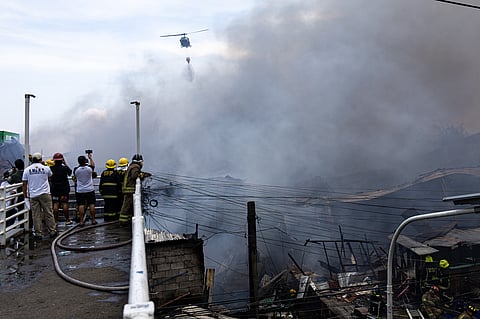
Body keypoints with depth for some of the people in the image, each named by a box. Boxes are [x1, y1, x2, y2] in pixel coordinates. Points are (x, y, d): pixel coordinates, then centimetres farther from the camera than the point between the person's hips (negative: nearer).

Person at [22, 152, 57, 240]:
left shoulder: (27, 170, 3)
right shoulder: (46, 168, -1)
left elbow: (24, 184, 4)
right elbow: (50, 176, 19)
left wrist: (25, 194, 13)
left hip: (33, 196, 1)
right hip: (45, 194, -1)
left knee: (36, 215, 4)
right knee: (49, 214, 5)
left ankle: (38, 233, 6)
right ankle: (52, 231, 8)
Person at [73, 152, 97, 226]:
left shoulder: (76, 169, -9)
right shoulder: (89, 168, -10)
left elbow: (75, 177, 10)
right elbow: (93, 165, 14)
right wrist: (90, 158, 26)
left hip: (80, 190, 0)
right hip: (90, 190, 0)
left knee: (81, 206, 0)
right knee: (91, 205, 6)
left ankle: (81, 221, 1)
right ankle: (93, 220, 11)